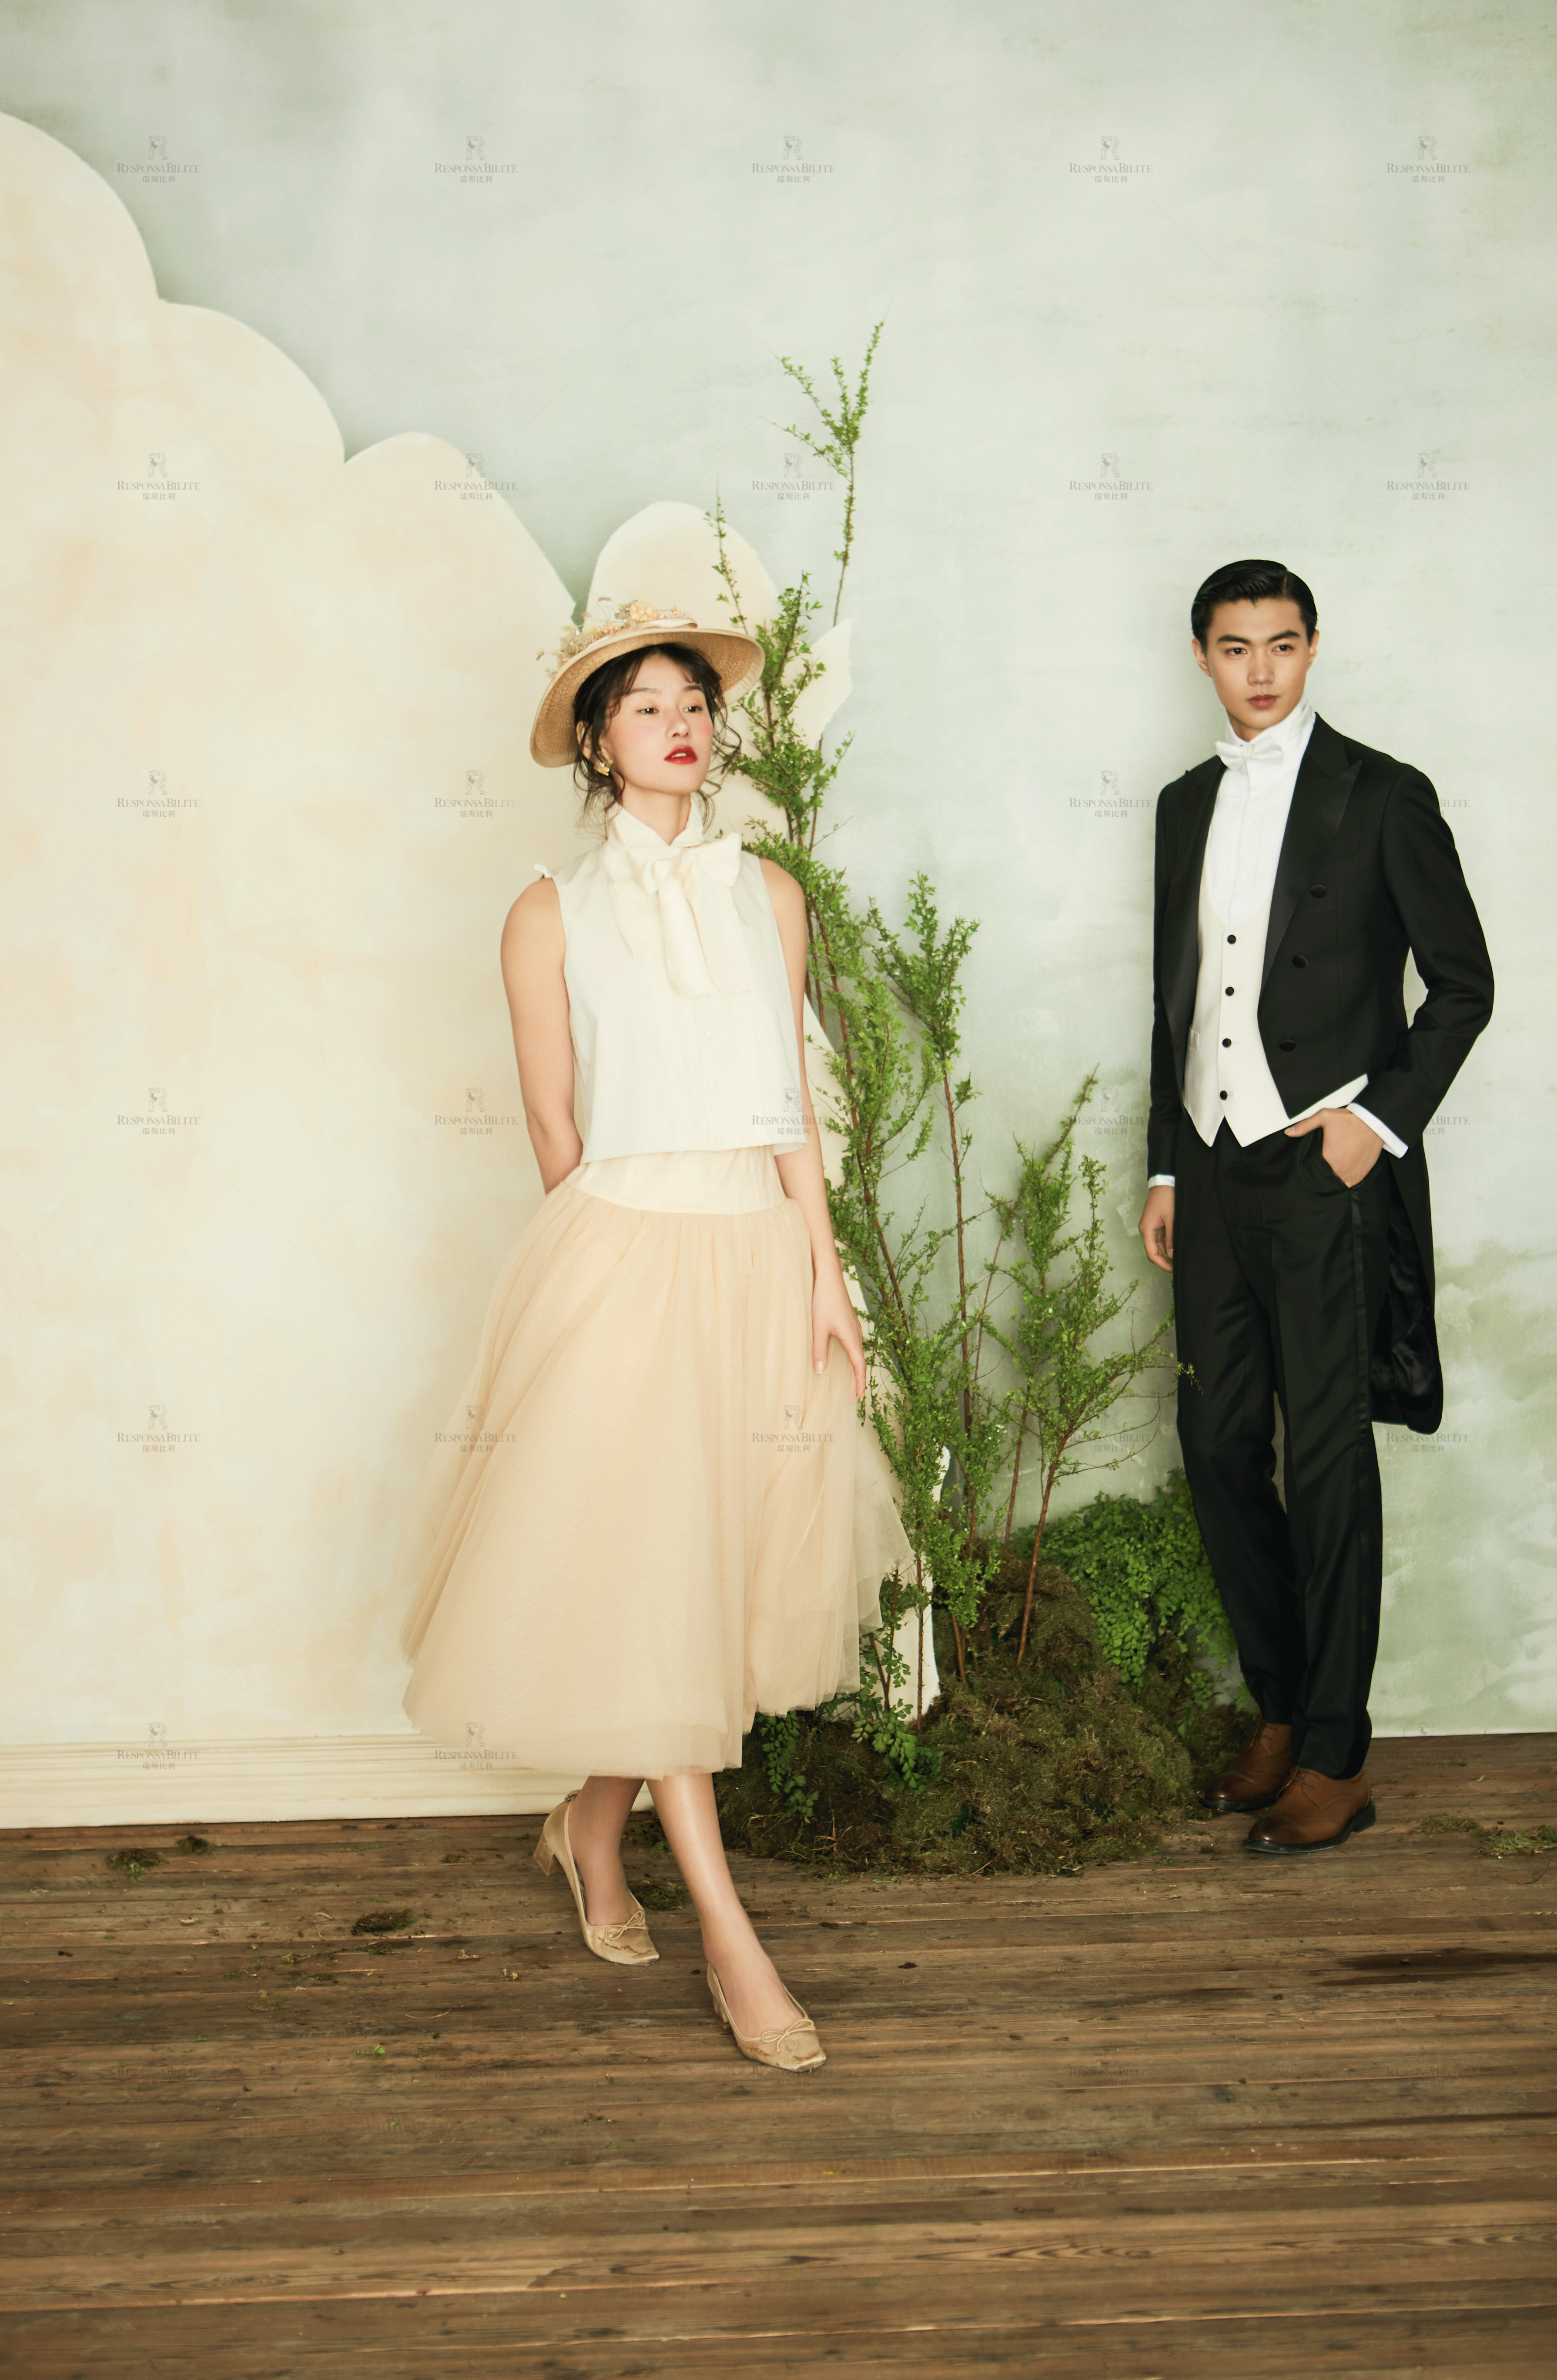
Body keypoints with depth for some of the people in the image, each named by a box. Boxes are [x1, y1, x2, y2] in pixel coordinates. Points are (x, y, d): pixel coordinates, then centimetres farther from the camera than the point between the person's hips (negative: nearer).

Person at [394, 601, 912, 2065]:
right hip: (618, 1256, -4)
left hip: (761, 1255, 4)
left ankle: (592, 1825, 31)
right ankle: (727, 1933, 2)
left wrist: (822, 1272, 1)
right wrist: (632, 1259, 4)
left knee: (731, 1568, 8)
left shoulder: (768, 895, 9)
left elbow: (792, 1103, 7)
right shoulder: (554, 916, 0)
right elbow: (554, 1131, 2)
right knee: (642, 1578, -5)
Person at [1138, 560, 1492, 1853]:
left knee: (1325, 1461, -2)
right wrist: (1165, 1168, 14)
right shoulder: (1187, 805, 14)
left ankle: (1337, 1758, 8)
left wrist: (1380, 1117, -10)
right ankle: (1282, 1708, 24)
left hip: (1324, 1168, -5)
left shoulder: (1383, 796, -2)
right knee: (1220, 1447, 8)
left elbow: (1464, 981, 0)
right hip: (1213, 1169, 6)